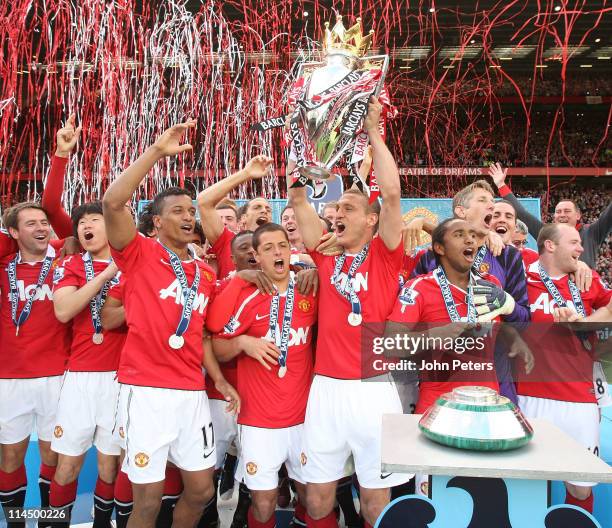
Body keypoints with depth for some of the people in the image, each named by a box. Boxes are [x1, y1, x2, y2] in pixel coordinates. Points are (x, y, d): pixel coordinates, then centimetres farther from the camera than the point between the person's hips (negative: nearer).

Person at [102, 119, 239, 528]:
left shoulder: (206, 274, 13)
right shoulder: (139, 254, -2)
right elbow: (113, 203, -19)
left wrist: (220, 379, 8)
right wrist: (157, 151, -20)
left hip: (192, 392, 6)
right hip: (147, 391, -5)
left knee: (202, 490, 13)